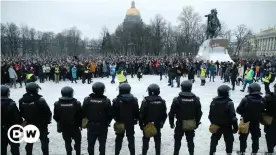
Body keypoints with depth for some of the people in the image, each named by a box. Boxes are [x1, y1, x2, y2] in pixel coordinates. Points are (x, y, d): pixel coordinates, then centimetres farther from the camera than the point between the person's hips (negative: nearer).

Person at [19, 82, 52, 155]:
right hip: (41, 125, -4)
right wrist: (47, 121, 0)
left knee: (29, 142, 23)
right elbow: (48, 112, -19)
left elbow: (21, 113, 3)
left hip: (29, 125, 5)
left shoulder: (22, 100, -9)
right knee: (44, 141, 13)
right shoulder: (40, 100, -25)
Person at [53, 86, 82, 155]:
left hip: (64, 127, 2)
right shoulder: (76, 103, -19)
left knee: (67, 142, 19)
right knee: (77, 141, 19)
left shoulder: (57, 104, -13)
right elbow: (80, 116, -14)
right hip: (75, 127, -2)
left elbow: (56, 117, -4)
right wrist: (80, 124, 4)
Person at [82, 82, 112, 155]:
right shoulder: (106, 100, -15)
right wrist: (107, 122, 9)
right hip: (102, 126, -2)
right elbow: (110, 114, -9)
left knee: (91, 143, 18)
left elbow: (84, 112, -4)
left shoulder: (87, 99, -10)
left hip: (91, 125, 2)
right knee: (102, 143, 13)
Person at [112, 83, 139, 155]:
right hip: (131, 122, 1)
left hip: (120, 122, -1)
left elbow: (114, 112, -10)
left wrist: (116, 119, 7)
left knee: (119, 139, 14)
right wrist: (136, 119, 11)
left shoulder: (116, 100, -15)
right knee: (131, 138, 13)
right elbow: (137, 112, -2)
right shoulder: (134, 100, -7)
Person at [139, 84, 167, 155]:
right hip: (158, 124, 2)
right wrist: (162, 122, 16)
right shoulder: (162, 101, -4)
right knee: (157, 140, 14)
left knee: (146, 140, 12)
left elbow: (142, 114, -12)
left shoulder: (145, 101, -15)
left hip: (147, 124, -2)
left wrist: (141, 124, -2)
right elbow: (164, 114, 3)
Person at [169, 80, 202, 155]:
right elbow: (199, 113, 2)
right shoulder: (196, 99, -5)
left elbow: (171, 113, -10)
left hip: (180, 124, -2)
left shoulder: (177, 99, -14)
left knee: (177, 140, 13)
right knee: (190, 140, 17)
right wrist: (197, 123, 15)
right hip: (191, 124, 3)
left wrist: (171, 123, 4)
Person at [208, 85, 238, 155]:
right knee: (229, 141, 16)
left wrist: (213, 122, 16)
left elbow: (210, 115, 2)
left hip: (216, 125, 4)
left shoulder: (213, 102, -8)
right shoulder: (229, 103, -21)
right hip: (227, 126, -3)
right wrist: (235, 127, -8)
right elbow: (233, 117, -19)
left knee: (214, 140, 18)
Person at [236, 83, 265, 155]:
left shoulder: (245, 99, -22)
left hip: (246, 122, -3)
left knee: (243, 138, 14)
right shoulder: (262, 100, -10)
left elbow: (238, 110, -16)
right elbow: (262, 111, 4)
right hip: (256, 122, 3)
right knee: (255, 138, 19)